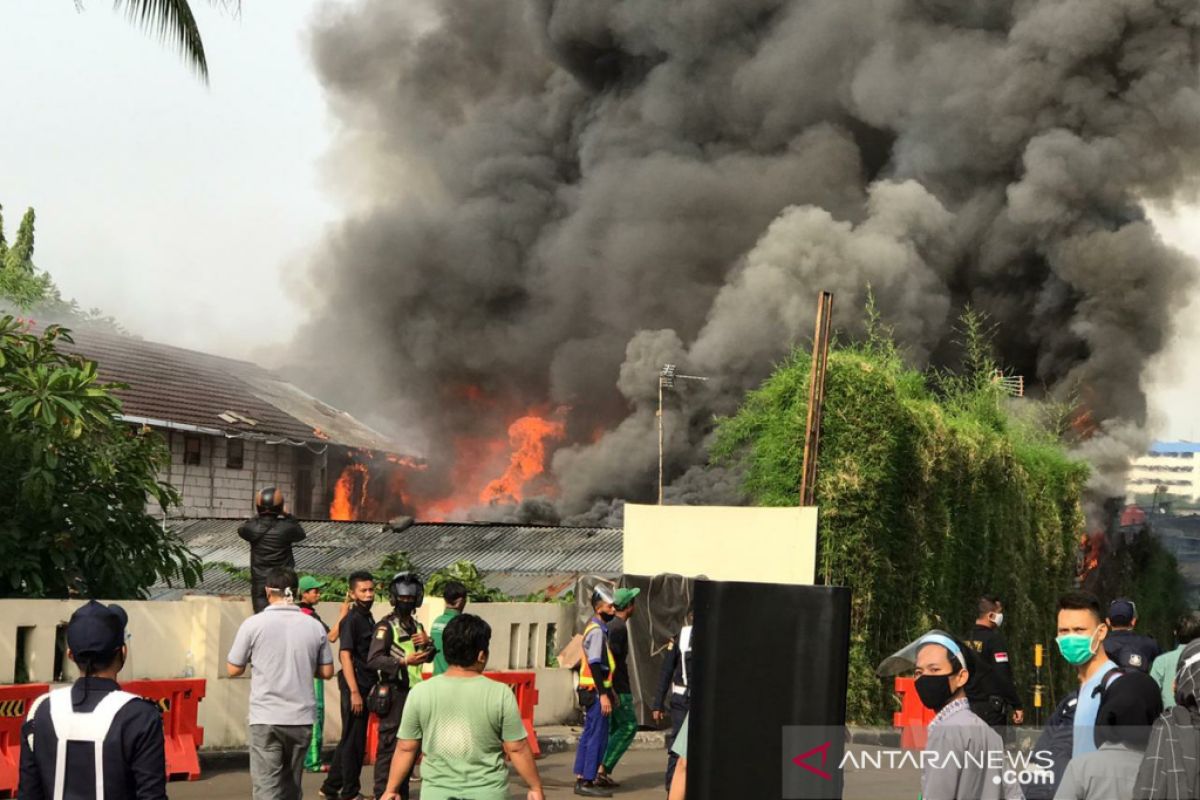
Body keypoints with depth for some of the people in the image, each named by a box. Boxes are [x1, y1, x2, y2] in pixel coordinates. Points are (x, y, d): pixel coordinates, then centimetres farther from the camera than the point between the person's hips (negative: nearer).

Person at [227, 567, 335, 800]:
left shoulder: (253, 624, -7)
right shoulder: (315, 626, 1)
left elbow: (233, 670, 0)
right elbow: (326, 672, 8)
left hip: (266, 718, -3)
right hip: (302, 718, 3)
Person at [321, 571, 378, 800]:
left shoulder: (368, 618, 13)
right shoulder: (351, 620, -13)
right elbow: (345, 655, -18)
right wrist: (354, 692, -22)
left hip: (366, 686, 9)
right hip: (354, 686, -9)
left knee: (352, 740, 14)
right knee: (353, 740, -1)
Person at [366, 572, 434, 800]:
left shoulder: (417, 626, 16)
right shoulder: (386, 626, -9)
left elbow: (429, 657, 25)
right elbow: (373, 659, -20)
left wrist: (427, 643, 3)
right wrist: (404, 661, -29)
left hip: (413, 692, 8)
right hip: (393, 693, -8)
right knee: (389, 745, -8)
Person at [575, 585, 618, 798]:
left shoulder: (597, 628, 16)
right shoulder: (597, 631, -16)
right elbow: (595, 665, -21)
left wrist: (608, 689, 23)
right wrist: (603, 694, -22)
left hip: (594, 692, 10)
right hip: (596, 692, -10)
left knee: (589, 734, 14)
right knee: (597, 736, -7)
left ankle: (581, 778, 18)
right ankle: (587, 782, -5)